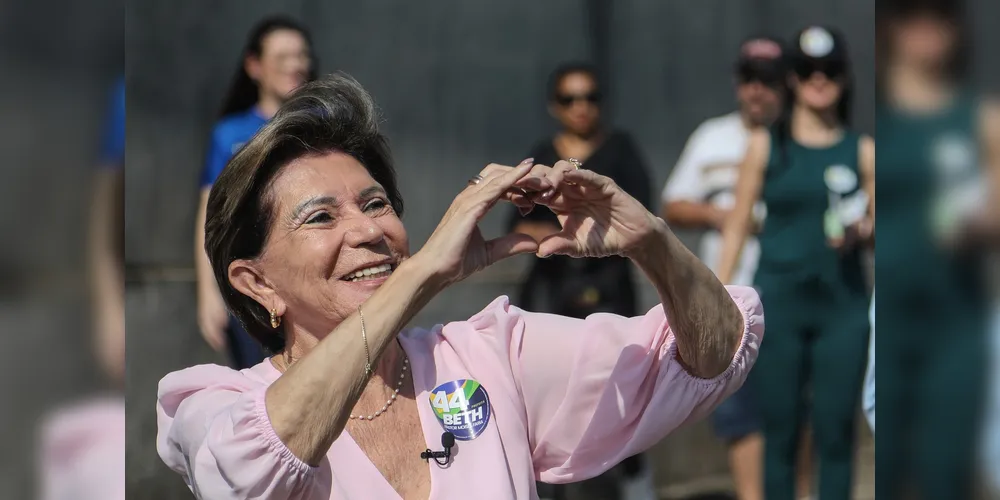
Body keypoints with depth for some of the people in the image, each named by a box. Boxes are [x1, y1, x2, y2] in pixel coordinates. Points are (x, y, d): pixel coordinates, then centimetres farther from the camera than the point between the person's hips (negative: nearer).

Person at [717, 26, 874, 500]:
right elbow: (737, 224, 7)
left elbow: (875, 225, 11)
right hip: (778, 304, 0)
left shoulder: (862, 150, 7)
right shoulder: (766, 144, 6)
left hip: (842, 305, 0)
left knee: (835, 432, -1)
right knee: (779, 430, 2)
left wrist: (859, 231, -12)